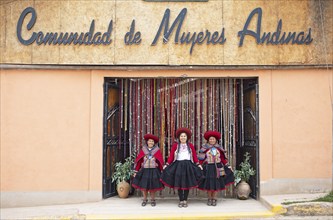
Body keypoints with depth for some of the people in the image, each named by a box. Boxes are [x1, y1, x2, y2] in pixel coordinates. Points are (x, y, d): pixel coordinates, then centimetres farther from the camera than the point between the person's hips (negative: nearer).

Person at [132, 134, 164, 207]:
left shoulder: (157, 150, -1)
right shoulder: (143, 150, 2)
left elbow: (161, 162, 0)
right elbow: (138, 160, 4)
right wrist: (136, 171, 2)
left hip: (154, 171, -1)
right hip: (144, 170, 1)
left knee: (153, 186, 2)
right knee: (143, 186, 2)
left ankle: (152, 200, 17)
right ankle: (145, 200, 18)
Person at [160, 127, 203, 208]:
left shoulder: (190, 146, 4)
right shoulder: (175, 145, 0)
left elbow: (195, 156, 4)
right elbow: (171, 156, -2)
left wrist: (198, 164, -5)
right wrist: (167, 164, -11)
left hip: (188, 166, 1)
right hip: (178, 165, -1)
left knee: (187, 184, 3)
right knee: (179, 184, 0)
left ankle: (185, 200, 13)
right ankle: (181, 201, 9)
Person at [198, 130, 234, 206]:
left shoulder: (219, 149, 6)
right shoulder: (205, 149, -2)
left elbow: (223, 159, 8)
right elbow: (201, 159, -3)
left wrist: (228, 166, 4)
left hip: (217, 168, 2)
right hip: (208, 168, -2)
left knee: (217, 183, 2)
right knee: (209, 183, -1)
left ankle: (214, 199, 14)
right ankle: (209, 199, 15)